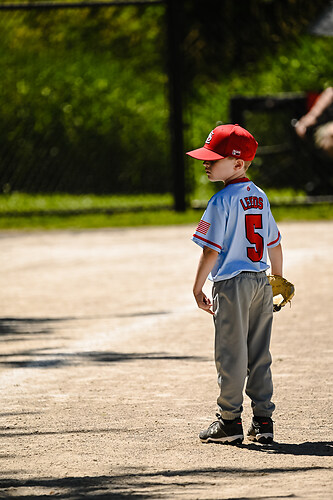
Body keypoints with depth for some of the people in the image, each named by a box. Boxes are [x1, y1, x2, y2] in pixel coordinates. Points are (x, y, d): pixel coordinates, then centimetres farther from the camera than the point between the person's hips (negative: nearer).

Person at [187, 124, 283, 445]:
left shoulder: (222, 201, -13)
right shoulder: (260, 197, 9)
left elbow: (211, 251, -16)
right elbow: (274, 243, 16)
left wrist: (198, 288, -8)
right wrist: (279, 281, 26)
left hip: (231, 285, -7)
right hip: (261, 284, 7)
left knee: (231, 355, 0)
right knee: (259, 355, 12)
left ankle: (230, 421, 4)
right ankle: (263, 421, 14)